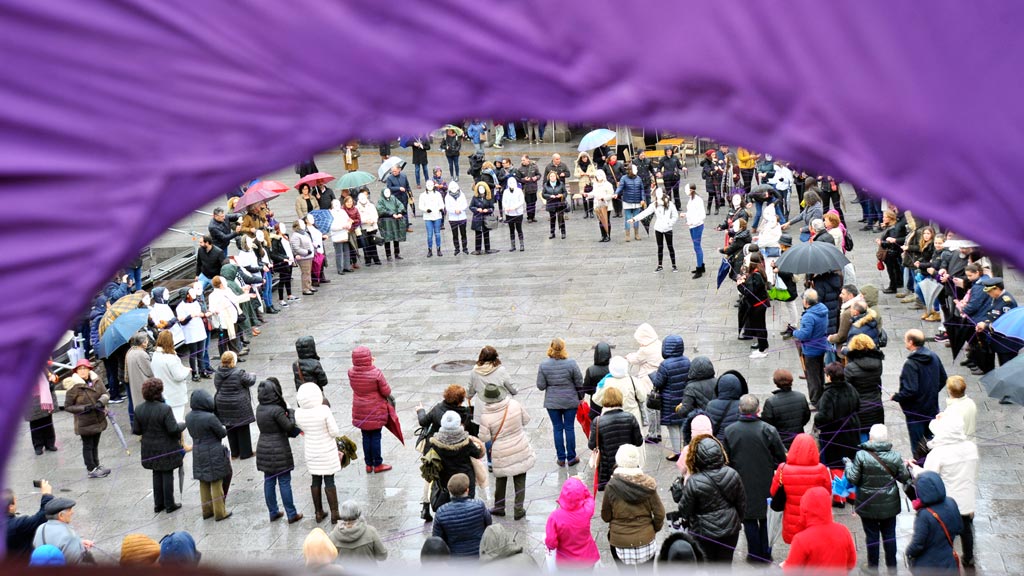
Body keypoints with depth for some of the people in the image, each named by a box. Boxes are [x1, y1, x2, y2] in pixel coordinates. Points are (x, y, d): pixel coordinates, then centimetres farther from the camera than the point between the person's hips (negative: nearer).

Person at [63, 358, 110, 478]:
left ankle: (96, 466, 34)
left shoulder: (96, 381, -2)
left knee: (95, 444, 20)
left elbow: (105, 394, -2)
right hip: (84, 422, -5)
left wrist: (101, 402, -24)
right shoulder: (74, 387, -17)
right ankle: (91, 470, 17)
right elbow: (67, 407, -12)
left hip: (98, 420, 5)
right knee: (88, 446, 7)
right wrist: (84, 408, -22)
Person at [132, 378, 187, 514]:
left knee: (157, 474, 18)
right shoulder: (165, 409, -23)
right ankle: (169, 504, 15)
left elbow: (136, 430, -1)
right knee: (167, 474, 7)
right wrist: (182, 424, -2)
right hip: (166, 449, -5)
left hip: (150, 449, 5)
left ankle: (158, 504, 24)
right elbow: (173, 429, -22)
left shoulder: (139, 409, -7)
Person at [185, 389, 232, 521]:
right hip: (213, 453, -6)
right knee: (216, 483, 6)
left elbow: (192, 433, 8)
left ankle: (207, 510, 27)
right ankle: (219, 512, 14)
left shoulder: (189, 417, -4)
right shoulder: (210, 418, -24)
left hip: (198, 453, 6)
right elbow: (223, 433, -12)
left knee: (204, 483, 17)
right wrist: (224, 429, 7)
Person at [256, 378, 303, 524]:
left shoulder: (259, 408, 2)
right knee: (284, 483, 2)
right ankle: (291, 515, 9)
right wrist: (291, 413, -1)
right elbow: (289, 426, -16)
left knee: (269, 481, 13)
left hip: (263, 449, 7)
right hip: (279, 450, -7)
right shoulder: (277, 410, -21)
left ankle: (273, 513, 22)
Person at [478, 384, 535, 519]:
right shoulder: (514, 404, -14)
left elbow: (484, 438, -15)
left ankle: (499, 507, 34)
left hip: (502, 454, -1)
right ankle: (519, 510, 16)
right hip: (521, 450, 1)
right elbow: (526, 419, 0)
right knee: (520, 480, 13)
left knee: (500, 480, 21)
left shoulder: (486, 415, -20)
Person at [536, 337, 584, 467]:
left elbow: (540, 386, -9)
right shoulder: (571, 363, -14)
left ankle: (561, 458, 14)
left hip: (552, 402, 1)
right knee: (569, 428, 9)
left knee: (557, 428, 10)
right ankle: (571, 458, 15)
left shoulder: (544, 365, -11)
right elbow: (579, 383, -6)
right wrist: (580, 397, 10)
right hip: (570, 401, -1)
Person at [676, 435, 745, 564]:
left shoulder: (694, 482, -25)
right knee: (725, 563, 19)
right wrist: (739, 521, 18)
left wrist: (685, 521, 11)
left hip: (704, 532, -3)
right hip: (730, 529, 3)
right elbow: (742, 503, 1)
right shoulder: (733, 474, -12)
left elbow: (685, 510, -12)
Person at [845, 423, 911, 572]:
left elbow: (853, 479, -15)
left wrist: (848, 465, 4)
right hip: (889, 504, 2)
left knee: (872, 535, 13)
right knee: (889, 535, 17)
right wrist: (905, 466, 18)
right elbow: (904, 477, -3)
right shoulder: (895, 456, -12)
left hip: (868, 504, -2)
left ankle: (872, 566, 26)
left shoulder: (861, 455, -19)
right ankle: (892, 566, 29)